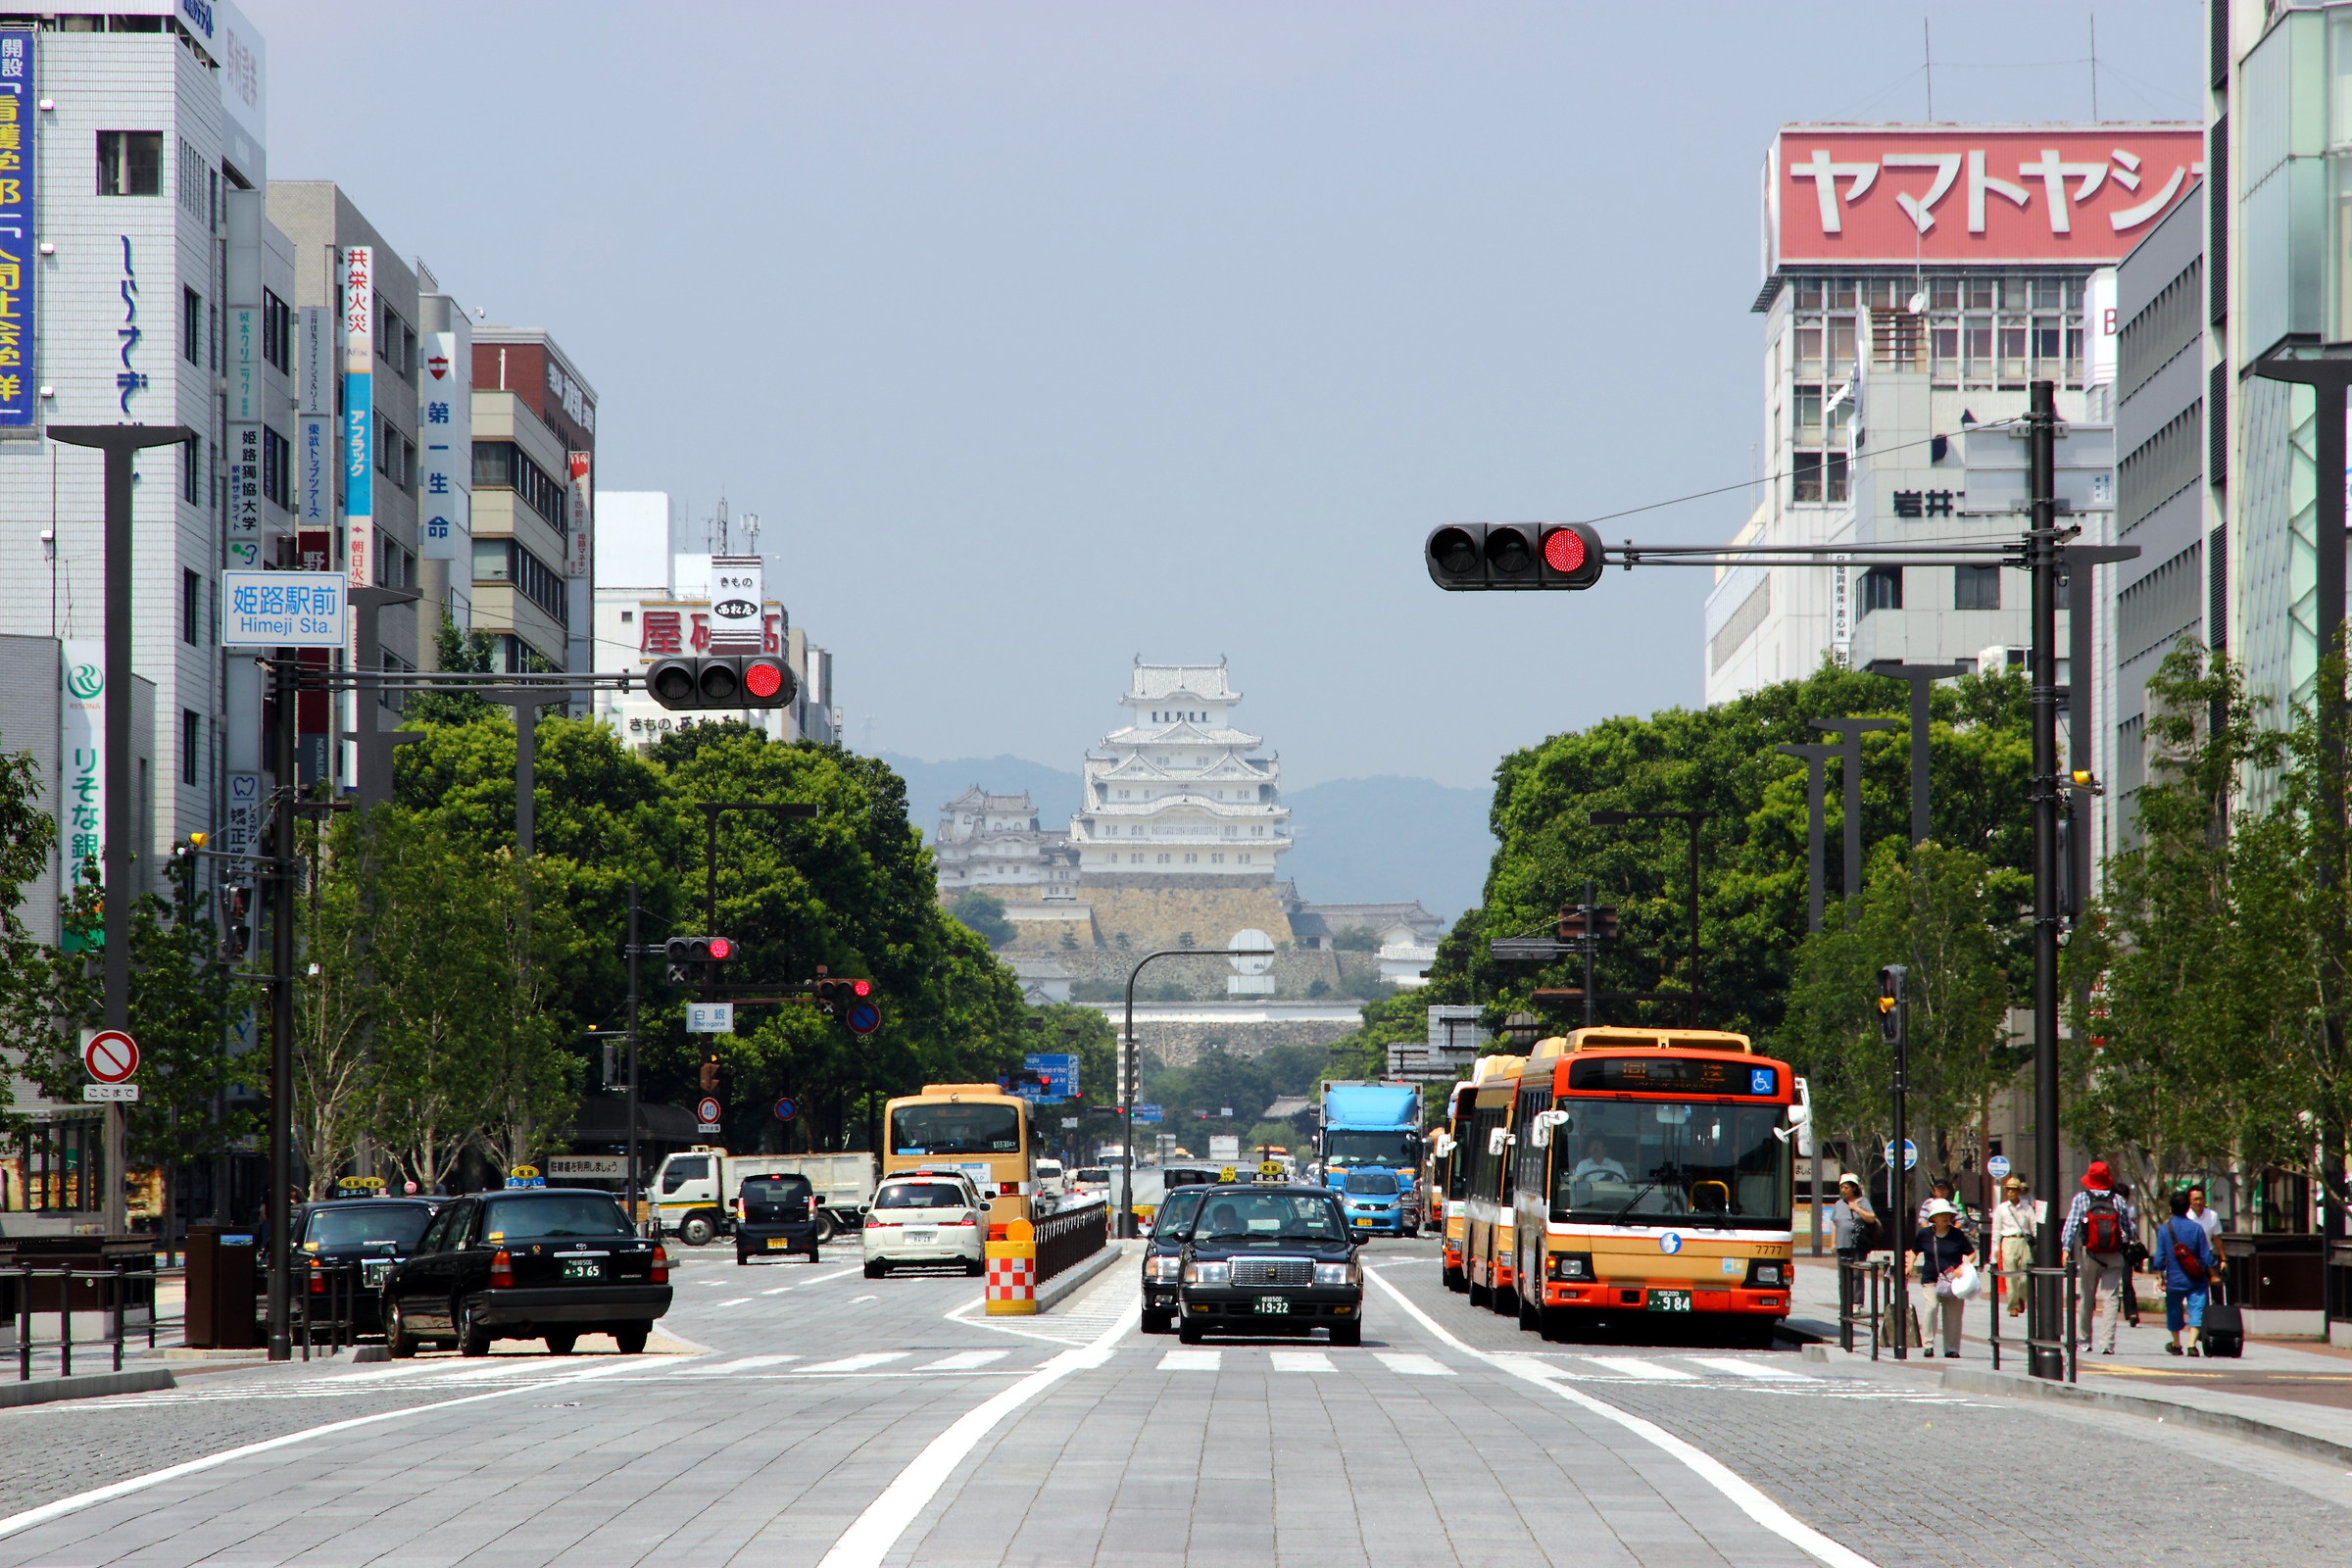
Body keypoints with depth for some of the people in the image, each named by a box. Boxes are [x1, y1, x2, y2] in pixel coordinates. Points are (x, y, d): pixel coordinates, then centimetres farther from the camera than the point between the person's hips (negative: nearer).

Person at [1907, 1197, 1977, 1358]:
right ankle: (1929, 1344, -11)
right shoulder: (1924, 1235, 2)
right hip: (1931, 1279, 0)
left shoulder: (1958, 1235, 0)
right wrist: (1910, 1265, 0)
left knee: (1953, 1314, 0)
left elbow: (1971, 1254, 7)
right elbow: (1914, 1252, 17)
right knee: (1931, 1306, -20)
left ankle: (1951, 1348, 11)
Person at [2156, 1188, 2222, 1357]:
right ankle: (2191, 1344, -19)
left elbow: (2160, 1258, -3)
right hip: (2197, 1280, -1)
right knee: (2196, 1311, -2)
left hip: (2174, 1279, 1)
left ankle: (2176, 1345, 33)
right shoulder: (2196, 1228, -7)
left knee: (2174, 1311, 18)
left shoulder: (2164, 1229, -5)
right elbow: (2206, 1256, -5)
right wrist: (2213, 1275, 6)